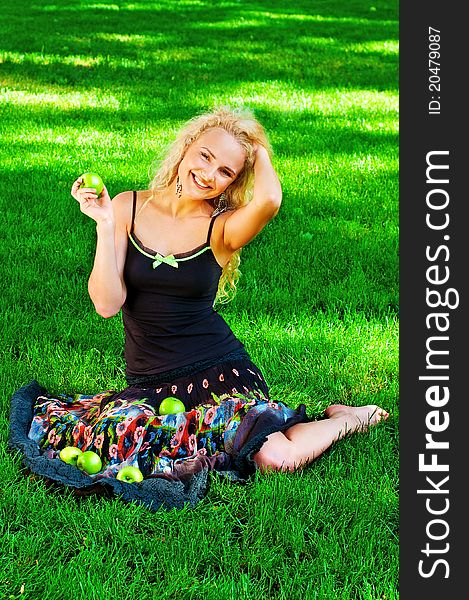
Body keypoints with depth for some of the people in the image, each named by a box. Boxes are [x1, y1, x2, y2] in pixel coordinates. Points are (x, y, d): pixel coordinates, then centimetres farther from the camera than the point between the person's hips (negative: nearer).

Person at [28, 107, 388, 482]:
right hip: (150, 382, 3)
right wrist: (104, 224, -13)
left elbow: (269, 200, -29)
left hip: (220, 369, -3)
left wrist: (259, 149, -8)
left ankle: (349, 419, 7)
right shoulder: (128, 208, 2)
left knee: (275, 459, -25)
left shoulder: (222, 228, -3)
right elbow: (107, 304, -6)